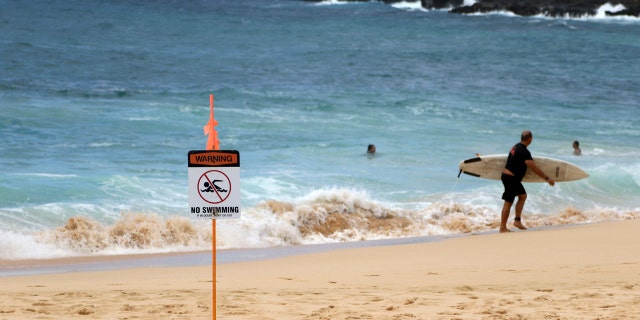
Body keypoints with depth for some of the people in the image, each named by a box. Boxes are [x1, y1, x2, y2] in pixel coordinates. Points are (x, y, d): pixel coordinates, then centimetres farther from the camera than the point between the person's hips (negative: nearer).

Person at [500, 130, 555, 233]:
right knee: (508, 203, -4)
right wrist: (547, 178, -18)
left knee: (523, 195, 17)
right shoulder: (524, 152, -22)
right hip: (511, 178, -10)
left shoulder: (516, 146, 8)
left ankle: (517, 221, 17)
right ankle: (503, 228, 1)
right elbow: (534, 168, -23)